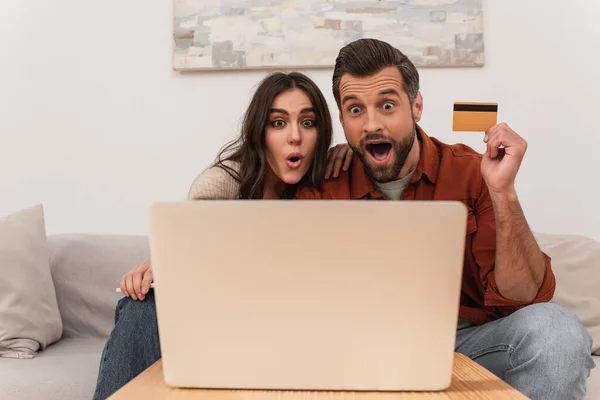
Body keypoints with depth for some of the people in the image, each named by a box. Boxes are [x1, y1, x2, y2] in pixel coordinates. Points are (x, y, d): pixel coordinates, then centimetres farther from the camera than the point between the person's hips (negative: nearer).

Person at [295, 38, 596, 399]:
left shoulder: (471, 173, -8)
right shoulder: (323, 190, -5)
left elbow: (524, 298, -12)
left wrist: (502, 192, -25)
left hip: (469, 342, 0)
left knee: (554, 328, -28)